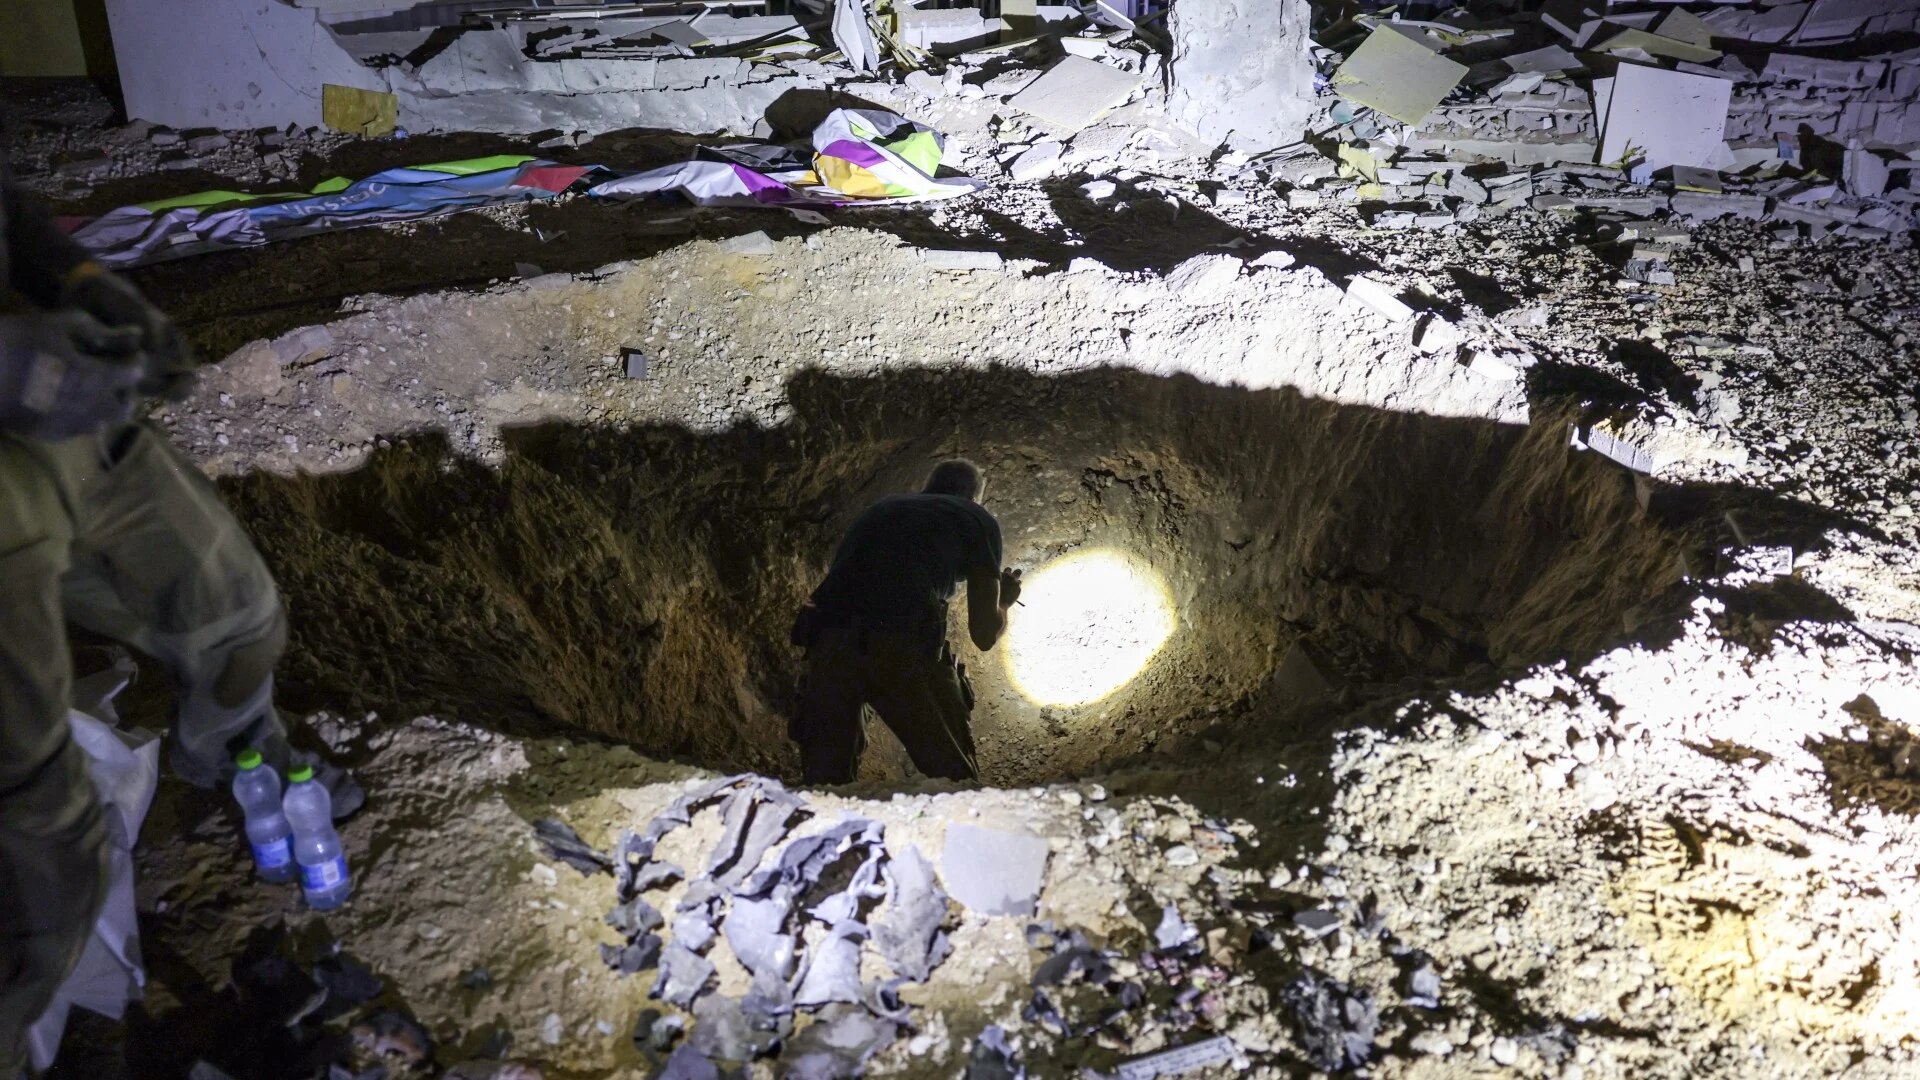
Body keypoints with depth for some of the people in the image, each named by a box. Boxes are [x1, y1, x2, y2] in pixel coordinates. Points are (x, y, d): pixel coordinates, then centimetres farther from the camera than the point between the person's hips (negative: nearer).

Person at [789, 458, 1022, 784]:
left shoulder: (879, 508, 33)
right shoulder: (977, 519, 20)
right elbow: (984, 635, 17)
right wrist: (1004, 601, 40)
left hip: (828, 643, 4)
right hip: (902, 647, -4)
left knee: (825, 782, 13)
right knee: (956, 782, 9)